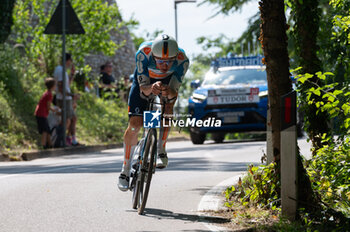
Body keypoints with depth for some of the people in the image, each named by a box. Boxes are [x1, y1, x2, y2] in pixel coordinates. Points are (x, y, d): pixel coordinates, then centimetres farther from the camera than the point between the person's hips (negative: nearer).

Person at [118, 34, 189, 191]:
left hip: (168, 81, 1)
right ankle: (125, 171, 2)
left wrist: (169, 93, -59)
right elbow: (143, 88, -34)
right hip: (144, 82, -1)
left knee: (168, 106, -32)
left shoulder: (182, 60, -35)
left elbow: (174, 92, -35)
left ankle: (161, 151, -14)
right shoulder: (144, 53, -38)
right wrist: (151, 89, -58)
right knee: (134, 124, -14)